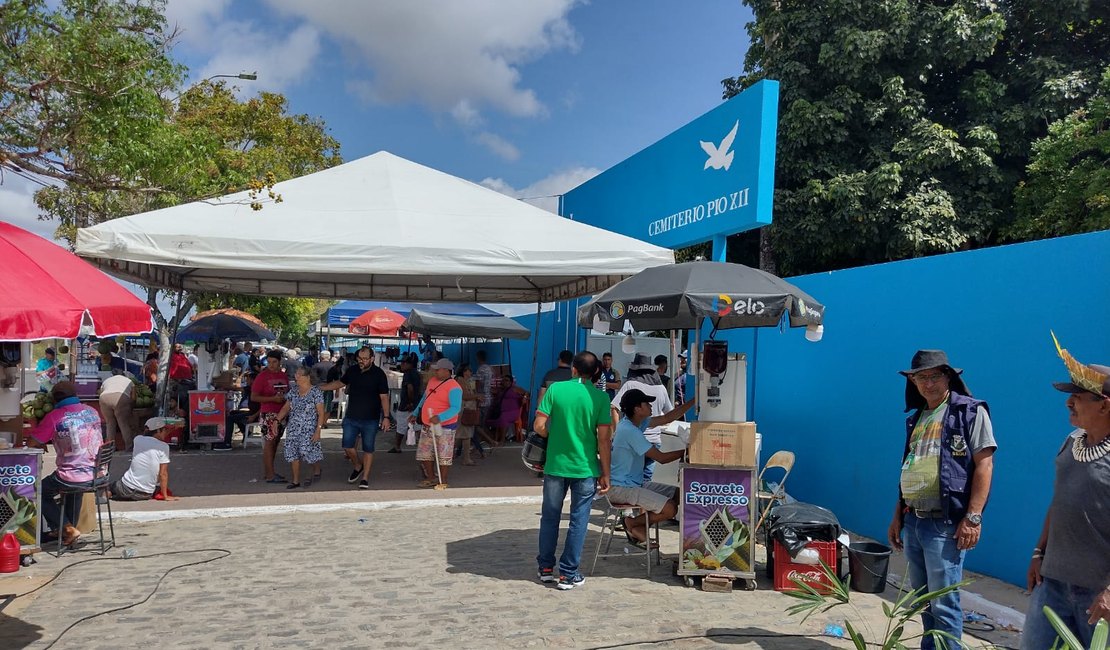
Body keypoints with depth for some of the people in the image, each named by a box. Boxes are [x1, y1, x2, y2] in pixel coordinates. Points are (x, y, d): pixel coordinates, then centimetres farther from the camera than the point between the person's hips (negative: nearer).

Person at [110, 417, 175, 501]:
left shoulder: (137, 439, -1)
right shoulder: (164, 447, -11)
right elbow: (163, 474, -11)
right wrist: (165, 497, -7)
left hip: (127, 489, 2)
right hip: (146, 495, -2)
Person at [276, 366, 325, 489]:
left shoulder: (316, 391, -9)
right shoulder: (293, 391, 7)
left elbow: (321, 413, -10)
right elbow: (286, 408, 15)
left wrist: (318, 430, -15)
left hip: (309, 430, -5)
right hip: (293, 429, 5)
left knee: (308, 452, -8)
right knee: (293, 454, 2)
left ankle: (316, 472, 22)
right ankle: (296, 481, 12)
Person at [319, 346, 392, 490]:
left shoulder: (379, 374, -10)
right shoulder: (352, 370, 2)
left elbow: (384, 397, -9)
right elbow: (340, 383, 17)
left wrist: (386, 417, -14)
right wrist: (319, 388, 11)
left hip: (370, 419, -4)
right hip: (351, 417, 4)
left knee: (368, 449, 3)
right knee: (347, 446, 5)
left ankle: (365, 479, 13)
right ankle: (357, 467, 32)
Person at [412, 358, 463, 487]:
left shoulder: (453, 387, -16)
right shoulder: (432, 381, 10)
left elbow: (455, 408, -24)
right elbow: (424, 399, 23)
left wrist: (439, 418, -35)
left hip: (444, 426, -8)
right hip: (427, 425, 8)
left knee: (443, 455, 0)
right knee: (424, 453, 14)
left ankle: (443, 481, 12)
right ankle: (430, 478, 27)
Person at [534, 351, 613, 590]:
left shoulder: (555, 389, -5)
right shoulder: (600, 397, -6)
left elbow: (539, 426, -8)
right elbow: (604, 439, -8)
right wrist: (605, 474, -1)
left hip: (555, 465, 1)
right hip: (585, 468, -1)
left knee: (550, 517, 16)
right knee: (578, 521, 9)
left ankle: (546, 568, 27)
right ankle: (568, 574, 13)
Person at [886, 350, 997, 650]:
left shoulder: (970, 411, -3)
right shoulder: (917, 419, 17)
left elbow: (984, 463, -10)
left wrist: (973, 518, -17)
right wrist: (898, 516, 17)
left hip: (944, 523, -7)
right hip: (913, 522, 7)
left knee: (943, 604, -4)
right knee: (923, 600, 15)